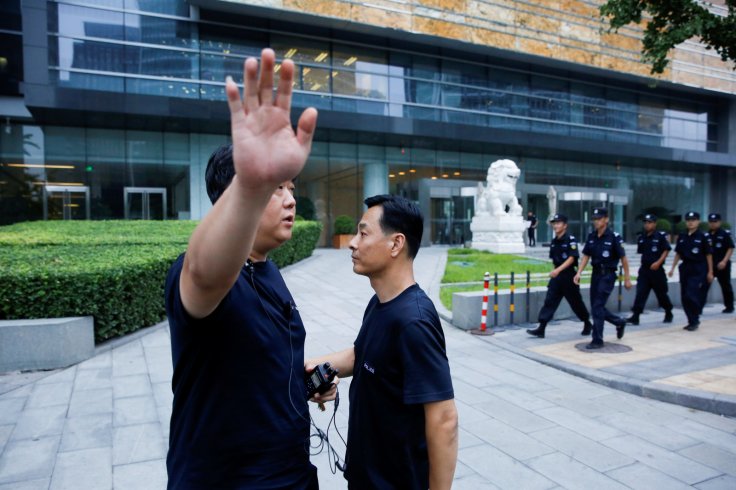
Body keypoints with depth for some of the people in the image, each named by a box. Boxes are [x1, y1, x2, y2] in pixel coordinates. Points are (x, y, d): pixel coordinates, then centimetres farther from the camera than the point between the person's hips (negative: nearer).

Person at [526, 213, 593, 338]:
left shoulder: (570, 239, -12)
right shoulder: (554, 241, 9)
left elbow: (572, 258, -20)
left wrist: (558, 270, -30)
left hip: (569, 275, -6)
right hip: (556, 276, 6)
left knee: (576, 302, 9)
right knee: (549, 301, -2)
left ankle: (587, 324, 32)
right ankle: (541, 329, -6)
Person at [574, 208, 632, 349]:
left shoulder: (614, 237, -12)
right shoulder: (591, 236, 5)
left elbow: (623, 258, -8)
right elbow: (586, 256, 8)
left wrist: (627, 279, -6)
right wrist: (579, 273, -3)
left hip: (608, 274, -6)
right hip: (596, 273, 6)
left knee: (597, 307, -9)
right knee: (596, 306, 13)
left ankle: (597, 340, 1)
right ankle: (619, 322, 38)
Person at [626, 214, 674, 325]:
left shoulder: (661, 236, -6)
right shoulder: (641, 237, 8)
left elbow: (666, 250, -9)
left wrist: (658, 262, -19)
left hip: (657, 270, -4)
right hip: (644, 269, 4)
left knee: (661, 293, 10)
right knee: (640, 293, -5)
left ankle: (668, 314, 33)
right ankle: (635, 317, -8)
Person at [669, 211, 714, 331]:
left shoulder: (703, 236, -5)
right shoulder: (682, 236, 7)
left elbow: (708, 255, -3)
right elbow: (678, 253, 13)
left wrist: (710, 272, -3)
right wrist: (673, 268, 10)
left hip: (698, 270, -5)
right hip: (685, 268, 5)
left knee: (692, 295, -11)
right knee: (684, 297, 6)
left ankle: (694, 321, 4)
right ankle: (692, 321, 19)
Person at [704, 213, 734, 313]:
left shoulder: (725, 234, -6)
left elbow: (730, 248, -9)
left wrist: (724, 261, -17)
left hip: (722, 265, -3)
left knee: (726, 286, 10)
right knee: (704, 286, -3)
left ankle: (729, 306, 25)